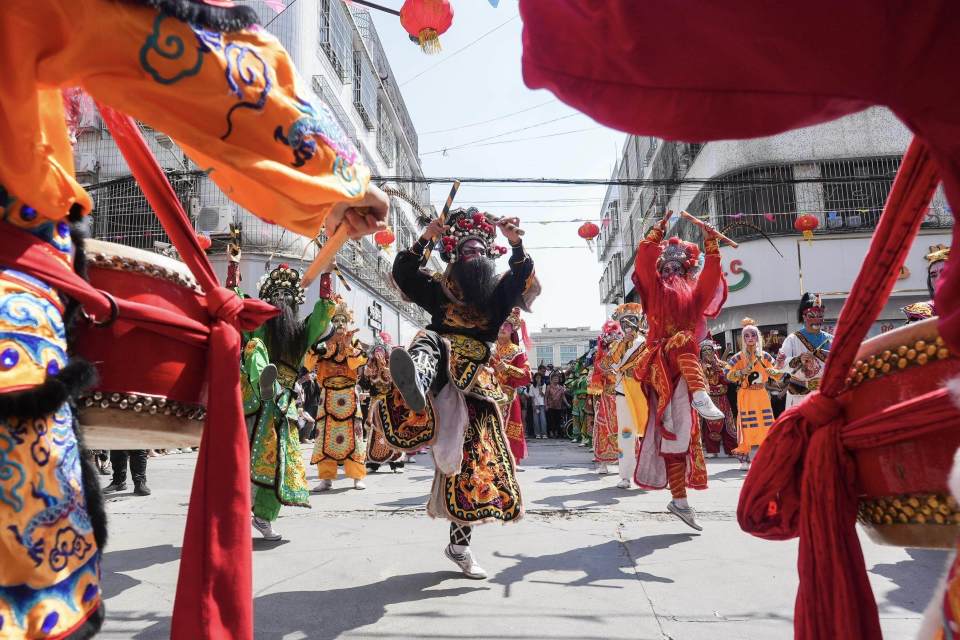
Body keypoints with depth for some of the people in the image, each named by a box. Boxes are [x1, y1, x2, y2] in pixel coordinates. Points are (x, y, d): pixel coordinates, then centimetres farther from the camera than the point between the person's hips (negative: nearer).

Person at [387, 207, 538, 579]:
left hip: (477, 379, 2)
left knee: (474, 459, 0)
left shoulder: (497, 291, 17)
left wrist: (516, 245, -15)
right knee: (429, 341, -37)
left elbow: (523, 282, -3)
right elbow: (403, 273, 1)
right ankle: (417, 385, -76)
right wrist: (425, 239, -8)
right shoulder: (439, 289, 15)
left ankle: (459, 543, 14)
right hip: (443, 369, -2)